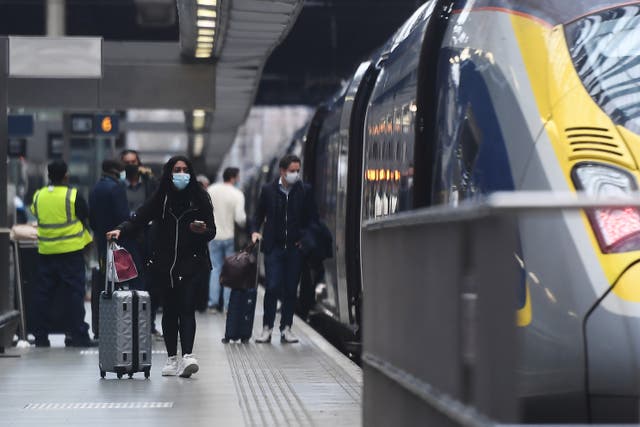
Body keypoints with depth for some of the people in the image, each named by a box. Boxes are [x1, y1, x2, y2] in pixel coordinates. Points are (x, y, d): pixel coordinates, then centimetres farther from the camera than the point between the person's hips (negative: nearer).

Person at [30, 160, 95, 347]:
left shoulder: (38, 196, 1)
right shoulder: (73, 196, -9)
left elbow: (35, 215, 13)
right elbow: (87, 218, -2)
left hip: (46, 251, 4)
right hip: (71, 251, -4)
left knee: (43, 293, 10)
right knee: (75, 292, 0)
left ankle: (40, 336, 12)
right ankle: (78, 335, -4)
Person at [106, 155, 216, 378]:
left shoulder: (199, 199, 4)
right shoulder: (160, 198, 4)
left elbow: (212, 232, 7)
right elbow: (138, 219, -2)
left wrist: (202, 230, -15)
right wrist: (121, 230, -20)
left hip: (191, 262, -2)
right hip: (165, 264, 2)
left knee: (187, 307, -12)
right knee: (170, 309, 6)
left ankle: (187, 356, -20)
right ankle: (172, 358, 13)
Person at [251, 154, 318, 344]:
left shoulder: (305, 190, 3)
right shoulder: (268, 190, 3)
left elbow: (313, 218, 8)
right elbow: (259, 215, 13)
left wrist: (305, 238, -4)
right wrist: (255, 231, -4)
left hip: (295, 248, 1)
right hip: (273, 247, -1)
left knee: (291, 289, 4)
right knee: (272, 287, -8)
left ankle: (286, 328, 11)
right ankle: (267, 328, -1)